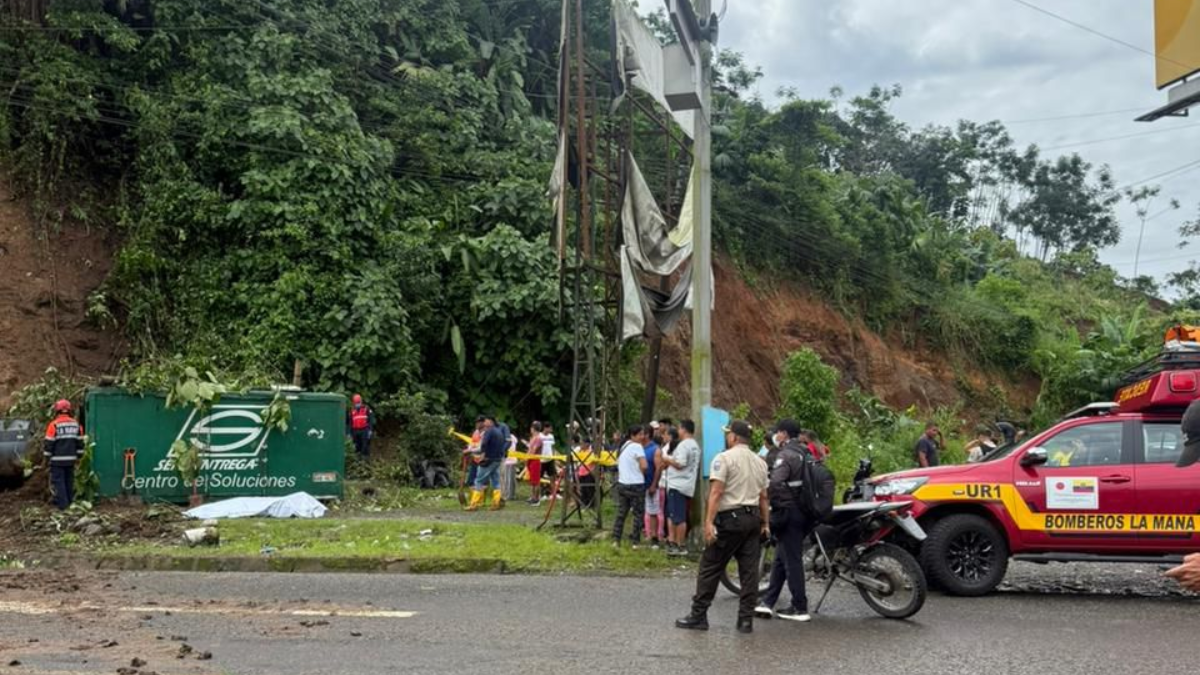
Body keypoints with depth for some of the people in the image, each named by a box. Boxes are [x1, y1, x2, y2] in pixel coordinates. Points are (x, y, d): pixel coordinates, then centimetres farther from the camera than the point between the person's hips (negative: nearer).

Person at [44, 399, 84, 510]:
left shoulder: (54, 425, -12)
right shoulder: (76, 424, 4)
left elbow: (49, 443, -9)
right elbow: (80, 442, 10)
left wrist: (47, 457, 1)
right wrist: (79, 455, 19)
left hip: (57, 460, -5)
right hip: (71, 459, 5)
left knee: (58, 481, -1)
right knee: (69, 481, 15)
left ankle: (62, 504, -5)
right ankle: (70, 502, 21)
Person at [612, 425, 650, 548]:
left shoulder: (624, 446, 14)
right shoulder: (637, 447, -12)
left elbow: (618, 463, 22)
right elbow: (644, 466, -21)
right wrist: (644, 473, -3)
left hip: (622, 483, 7)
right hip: (636, 484, -7)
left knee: (621, 513, 12)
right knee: (638, 514, 2)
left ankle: (616, 540, 12)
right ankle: (635, 542, 3)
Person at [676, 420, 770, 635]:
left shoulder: (724, 458, -8)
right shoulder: (760, 462, 13)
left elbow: (716, 492, -16)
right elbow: (763, 496, 14)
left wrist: (709, 522, -19)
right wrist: (764, 523, 19)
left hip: (730, 518, -6)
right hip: (753, 518, 7)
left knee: (710, 568, 0)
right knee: (749, 570, 7)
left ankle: (698, 615, 3)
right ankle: (746, 619, 8)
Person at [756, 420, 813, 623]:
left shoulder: (786, 455, -14)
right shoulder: (807, 454, 13)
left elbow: (775, 484, -25)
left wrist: (773, 503, -11)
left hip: (789, 512, -9)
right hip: (805, 513, 9)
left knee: (792, 560, -1)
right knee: (780, 559, 13)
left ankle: (800, 608, 4)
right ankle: (768, 602, 15)